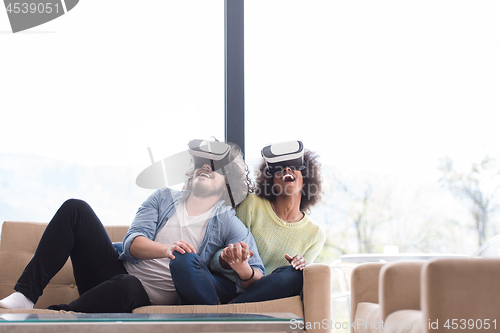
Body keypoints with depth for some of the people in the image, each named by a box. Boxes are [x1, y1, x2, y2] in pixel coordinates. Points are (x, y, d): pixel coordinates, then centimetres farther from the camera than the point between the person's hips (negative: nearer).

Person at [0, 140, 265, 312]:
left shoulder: (228, 223, 3)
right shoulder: (163, 199, 13)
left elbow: (259, 277, -7)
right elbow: (132, 242, -2)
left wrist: (245, 272, -34)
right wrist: (166, 249, -26)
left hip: (144, 296, -4)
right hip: (116, 270, 4)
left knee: (126, 287, -42)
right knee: (75, 209, -14)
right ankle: (25, 295, -22)